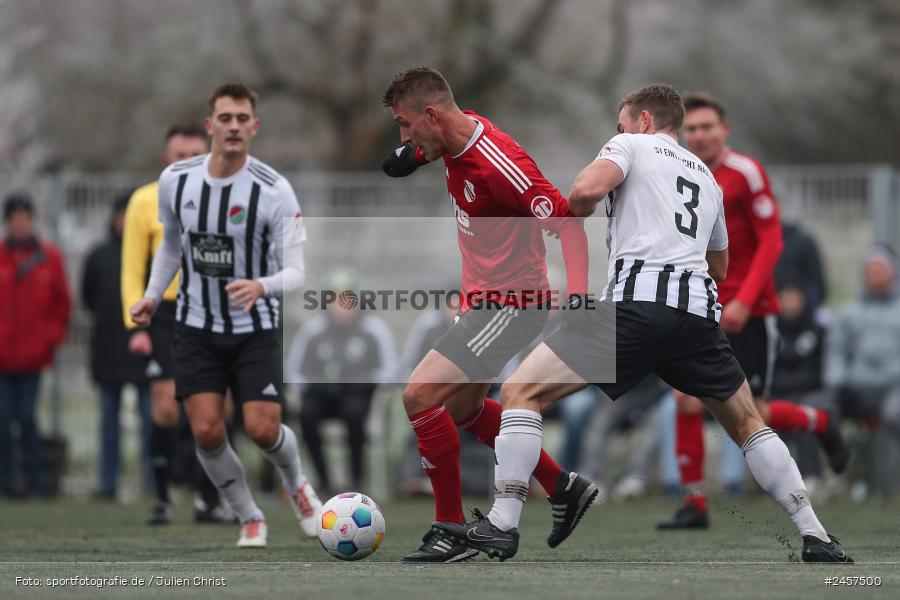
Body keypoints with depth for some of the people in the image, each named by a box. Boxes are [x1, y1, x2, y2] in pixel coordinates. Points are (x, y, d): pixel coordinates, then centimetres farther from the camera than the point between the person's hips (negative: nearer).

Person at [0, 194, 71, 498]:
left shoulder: (49, 256, 5)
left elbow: (62, 302, 12)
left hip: (33, 355, 0)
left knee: (27, 416, 0)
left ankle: (35, 480, 7)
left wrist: (52, 338, 4)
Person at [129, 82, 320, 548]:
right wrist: (152, 295, 5)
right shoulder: (175, 179, -5)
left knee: (263, 429, -12)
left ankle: (296, 484, 25)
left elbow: (295, 273, -20)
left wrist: (260, 286, -40)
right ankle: (250, 519, 13)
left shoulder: (274, 190, -17)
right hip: (195, 328, 2)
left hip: (255, 330, -2)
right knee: (206, 431, -10)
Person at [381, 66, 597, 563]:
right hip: (480, 298, 10)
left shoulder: (499, 165, -26)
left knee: (420, 395, -17)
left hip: (511, 305, -10)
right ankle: (563, 488, 34)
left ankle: (452, 530, -8)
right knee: (462, 406, 24)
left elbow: (567, 221, -26)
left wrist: (578, 293, -34)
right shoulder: (454, 140, 1)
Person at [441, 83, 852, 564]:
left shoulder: (631, 145, 13)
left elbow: (587, 189, -9)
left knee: (521, 392, -1)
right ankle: (816, 538, 16)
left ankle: (502, 525, -11)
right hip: (700, 310, 6)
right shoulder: (707, 177, 30)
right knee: (747, 425, 23)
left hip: (638, 299, -6)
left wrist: (572, 213, 12)